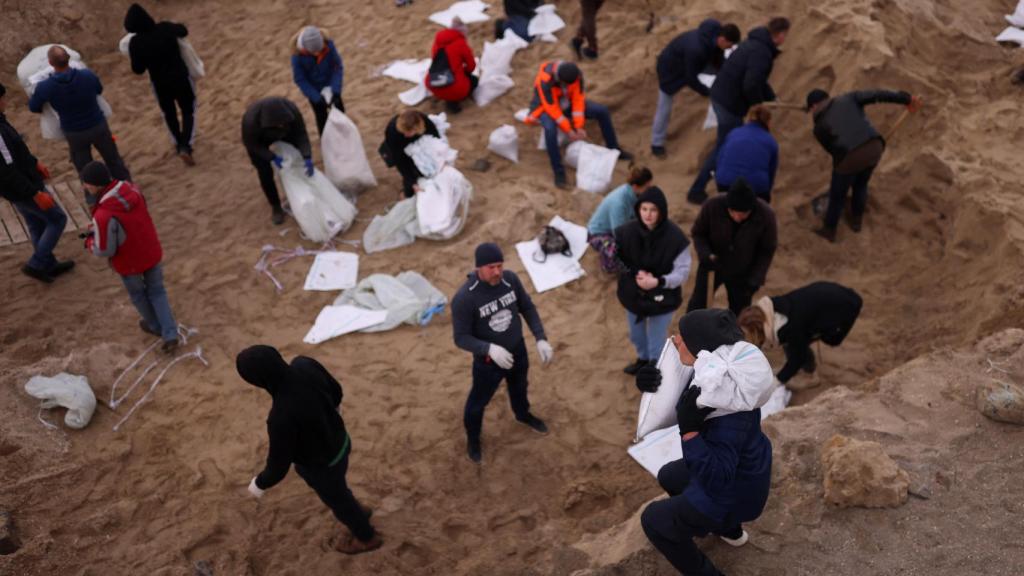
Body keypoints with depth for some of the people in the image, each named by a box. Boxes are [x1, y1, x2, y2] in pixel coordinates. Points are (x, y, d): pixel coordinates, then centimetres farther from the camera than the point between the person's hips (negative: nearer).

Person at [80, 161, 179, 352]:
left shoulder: (103, 216, -35)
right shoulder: (130, 188, -15)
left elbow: (105, 251, -22)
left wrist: (90, 241, -2)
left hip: (129, 263, -5)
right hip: (152, 252, 5)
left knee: (138, 294, 25)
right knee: (156, 291, 22)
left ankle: (155, 326, 49)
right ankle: (170, 335, 19)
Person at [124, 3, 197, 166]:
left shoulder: (135, 43, -20)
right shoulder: (166, 28, -18)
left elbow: (138, 69, -9)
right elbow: (183, 31, 5)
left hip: (160, 83, 1)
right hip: (181, 78, 0)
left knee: (169, 113, 26)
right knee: (189, 111, 16)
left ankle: (179, 144, 41)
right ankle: (185, 147, -3)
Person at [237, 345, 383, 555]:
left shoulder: (281, 417, -44)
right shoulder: (304, 364, -25)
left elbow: (278, 466, -27)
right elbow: (334, 388, -3)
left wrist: (260, 484, -4)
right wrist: (335, 404, 21)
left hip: (323, 464, -7)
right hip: (339, 441, 7)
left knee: (337, 500, 25)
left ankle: (366, 536, 56)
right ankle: (356, 510, 58)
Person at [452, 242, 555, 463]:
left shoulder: (510, 279, -19)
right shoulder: (464, 298, -33)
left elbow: (528, 308, -4)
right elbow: (461, 338, -25)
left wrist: (541, 339, -14)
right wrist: (490, 349, -42)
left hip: (518, 351, 5)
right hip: (488, 360, -4)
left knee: (519, 387, 33)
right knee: (478, 401, 19)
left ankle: (523, 414, 66)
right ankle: (473, 438, 51)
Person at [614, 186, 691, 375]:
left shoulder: (675, 237, -26)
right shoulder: (626, 232, -19)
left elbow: (683, 272, -17)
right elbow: (617, 260, -3)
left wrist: (658, 282, -31)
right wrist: (635, 274, -19)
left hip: (662, 298, -3)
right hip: (633, 294, 4)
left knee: (656, 339, 15)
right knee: (636, 334, 29)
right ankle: (643, 359, 60)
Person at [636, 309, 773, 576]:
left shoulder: (729, 415, -40)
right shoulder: (719, 372, -15)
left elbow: (716, 479, -37)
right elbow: (683, 399, 5)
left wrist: (689, 430, -46)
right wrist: (658, 382, -15)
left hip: (733, 491, -8)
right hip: (736, 470, 8)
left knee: (654, 520, 3)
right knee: (668, 476, 29)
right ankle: (731, 531, 45)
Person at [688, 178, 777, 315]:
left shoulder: (765, 215, -29)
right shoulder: (712, 206, -31)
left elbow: (767, 250, -11)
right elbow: (697, 233, -12)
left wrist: (756, 278, -18)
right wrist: (705, 254, -30)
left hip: (743, 273, 0)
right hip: (711, 265, 0)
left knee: (738, 313, 14)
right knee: (697, 304, 16)